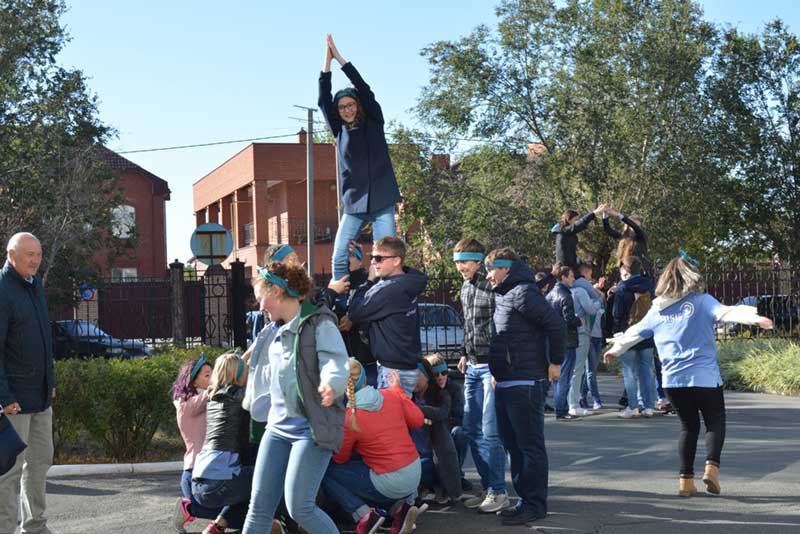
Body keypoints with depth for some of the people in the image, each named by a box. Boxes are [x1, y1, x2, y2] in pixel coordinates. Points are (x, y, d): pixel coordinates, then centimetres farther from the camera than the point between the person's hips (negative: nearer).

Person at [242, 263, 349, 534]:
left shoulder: (319, 324, -11)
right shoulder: (273, 331, 15)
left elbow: (336, 361, -26)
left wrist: (331, 384, -48)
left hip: (312, 429, -8)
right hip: (277, 427, 8)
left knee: (299, 507, -12)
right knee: (259, 505, 6)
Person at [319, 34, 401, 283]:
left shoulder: (373, 123, 5)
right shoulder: (339, 130, 10)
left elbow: (365, 91, -6)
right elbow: (323, 101, 1)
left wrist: (340, 58, -7)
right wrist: (327, 61, -5)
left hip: (381, 203, -2)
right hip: (353, 204, 3)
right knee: (339, 259, -6)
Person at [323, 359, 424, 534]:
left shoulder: (349, 418, -16)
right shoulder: (391, 395, -4)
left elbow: (340, 459, -2)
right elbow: (418, 420, 9)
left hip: (391, 485, -6)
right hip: (415, 475, 6)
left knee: (327, 473, 3)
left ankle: (365, 516, -6)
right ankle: (399, 507, 9)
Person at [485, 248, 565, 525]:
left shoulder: (522, 292, -13)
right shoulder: (502, 295, 16)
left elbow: (555, 323, -19)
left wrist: (555, 362, -13)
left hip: (525, 384, -10)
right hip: (505, 383, 10)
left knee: (530, 445, -4)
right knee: (513, 444, 14)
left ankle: (534, 504, 1)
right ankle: (525, 498, 22)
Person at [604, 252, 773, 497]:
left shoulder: (657, 310, 11)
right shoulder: (701, 301, -3)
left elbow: (634, 333, 23)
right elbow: (726, 313, -20)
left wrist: (615, 349, 39)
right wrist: (754, 317, -33)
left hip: (672, 379, 4)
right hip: (704, 376, -4)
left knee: (688, 426, 16)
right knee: (715, 421, 11)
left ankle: (686, 479, 10)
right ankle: (711, 465, -11)